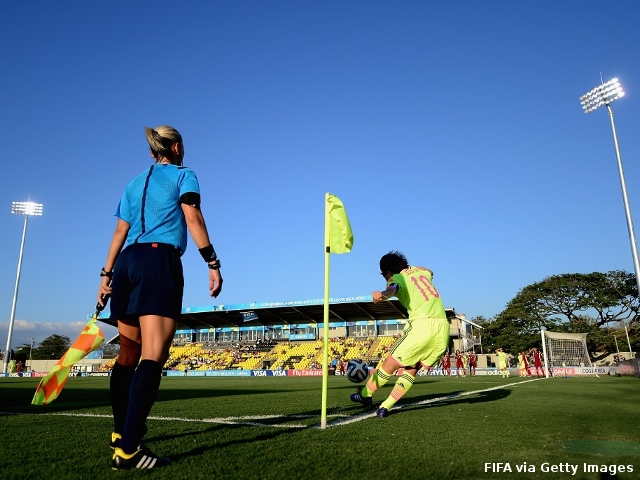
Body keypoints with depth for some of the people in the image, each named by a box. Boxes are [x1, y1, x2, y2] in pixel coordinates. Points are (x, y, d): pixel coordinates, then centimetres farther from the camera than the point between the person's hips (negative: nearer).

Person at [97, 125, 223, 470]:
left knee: (128, 353, 14)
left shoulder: (133, 184, 23)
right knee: (153, 355, -13)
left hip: (128, 263, 7)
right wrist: (213, 263, -12)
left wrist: (106, 274, 20)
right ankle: (127, 449, -20)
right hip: (160, 261, -7)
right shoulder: (184, 175, 7)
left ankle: (121, 432, 24)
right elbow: (193, 218, -8)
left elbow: (121, 231, 19)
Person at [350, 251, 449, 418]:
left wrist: (383, 295, -44)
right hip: (443, 326, 6)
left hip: (421, 324, -6)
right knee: (411, 370, 16)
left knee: (390, 365, 13)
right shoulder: (421, 271, 21)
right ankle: (385, 407, 12)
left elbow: (392, 288, -24)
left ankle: (365, 394, 29)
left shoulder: (397, 278, 3)